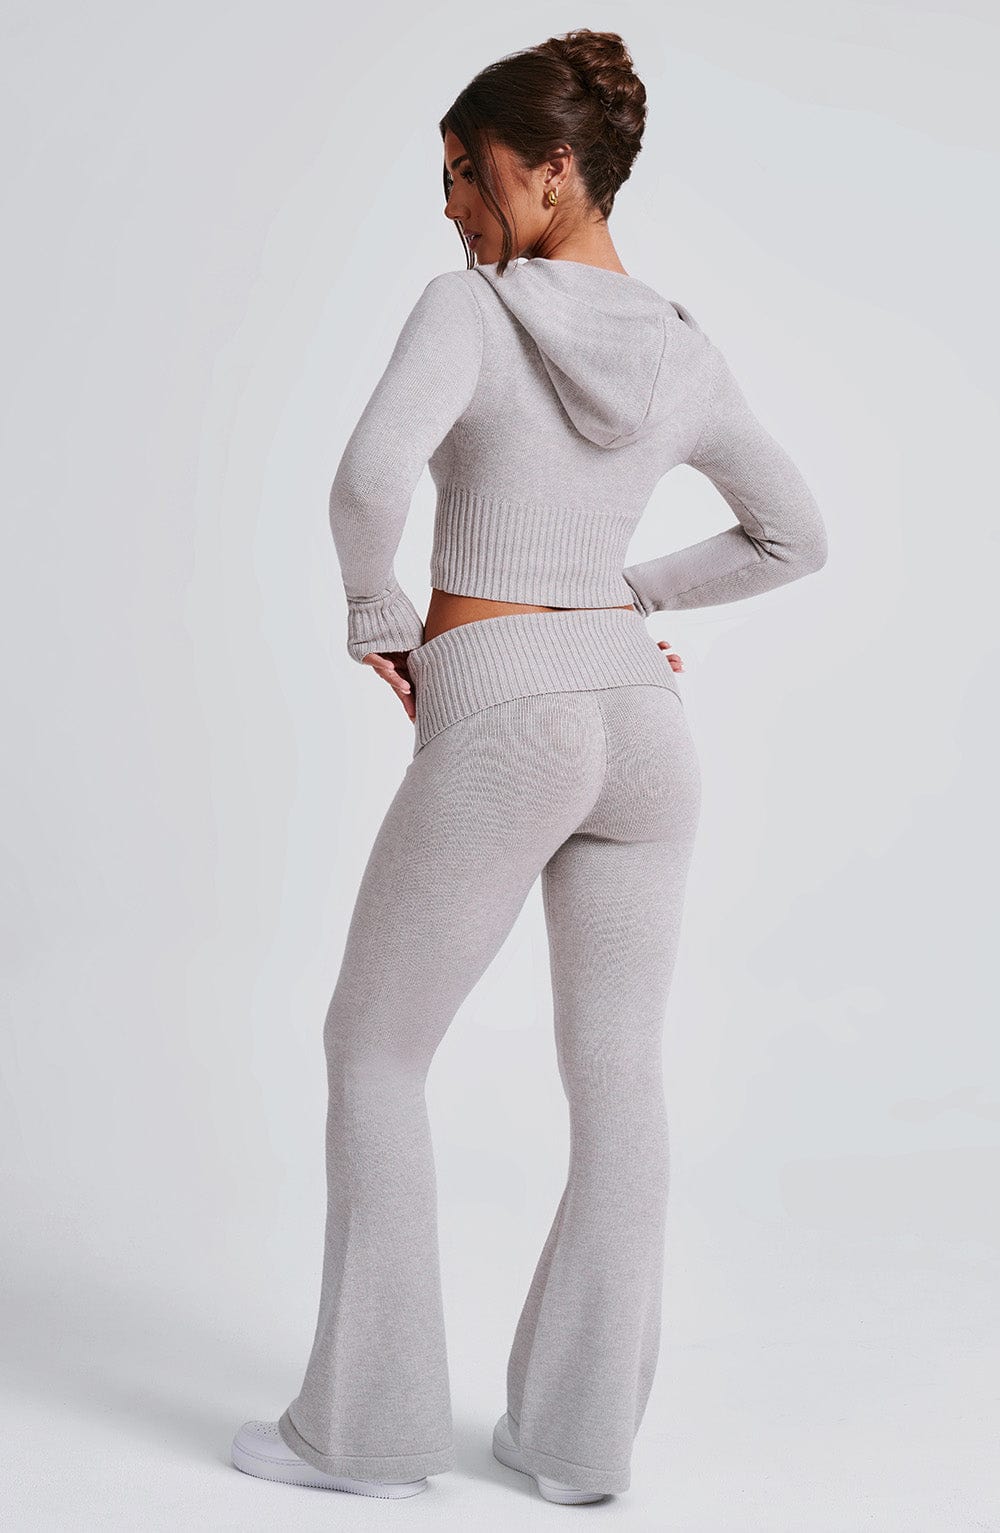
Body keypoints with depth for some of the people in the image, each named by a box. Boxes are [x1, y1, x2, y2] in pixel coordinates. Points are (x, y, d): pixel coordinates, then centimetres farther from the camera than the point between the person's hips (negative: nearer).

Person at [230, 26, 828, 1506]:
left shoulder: (470, 307, -11)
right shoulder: (688, 354, 7)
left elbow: (371, 479, -26)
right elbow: (797, 536, 16)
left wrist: (380, 619, -7)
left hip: (494, 731, -5)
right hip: (639, 716, 6)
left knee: (372, 1053, 10)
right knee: (618, 1078, 10)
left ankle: (369, 1422, 16)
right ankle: (580, 1435, 18)